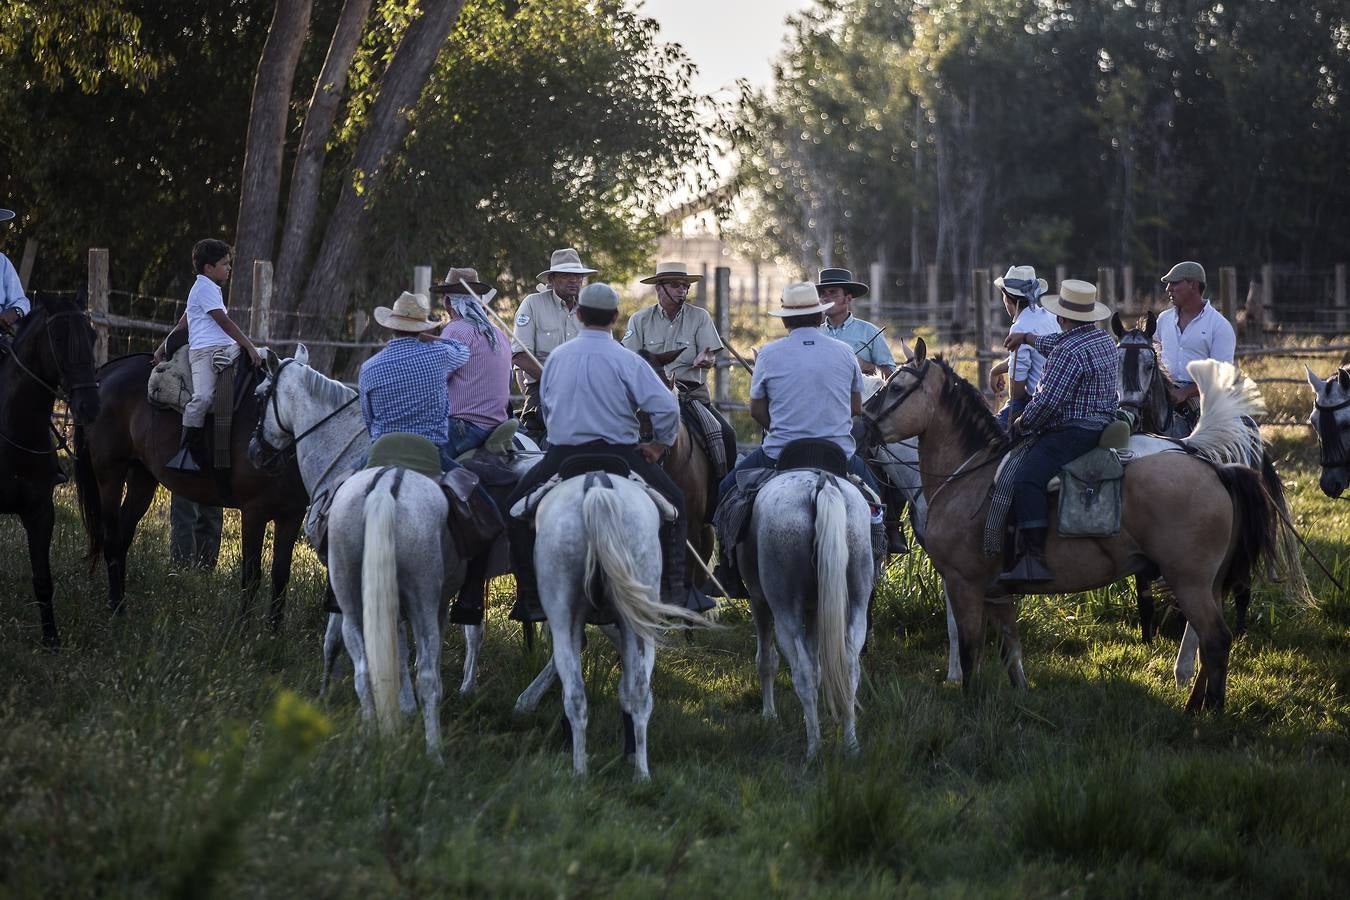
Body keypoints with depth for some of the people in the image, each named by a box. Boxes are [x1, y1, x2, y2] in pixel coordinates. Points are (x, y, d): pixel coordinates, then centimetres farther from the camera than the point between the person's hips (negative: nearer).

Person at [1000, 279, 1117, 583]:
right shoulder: (1104, 339, 15)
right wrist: (1026, 337, 48)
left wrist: (1021, 423, -5)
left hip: (1071, 433, -11)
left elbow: (1047, 401, -22)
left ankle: (1034, 560, -37)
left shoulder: (1068, 353, -18)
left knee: (1027, 479, -25)